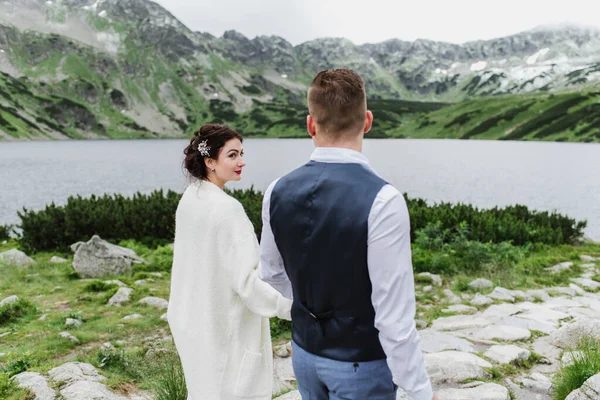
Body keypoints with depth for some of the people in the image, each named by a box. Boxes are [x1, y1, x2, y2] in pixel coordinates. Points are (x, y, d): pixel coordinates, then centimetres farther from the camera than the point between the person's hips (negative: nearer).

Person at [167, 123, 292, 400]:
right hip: (225, 323, -8)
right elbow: (245, 279, -26)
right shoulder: (226, 208, -25)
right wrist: (292, 306, -27)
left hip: (196, 319, 8)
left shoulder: (190, 198, 1)